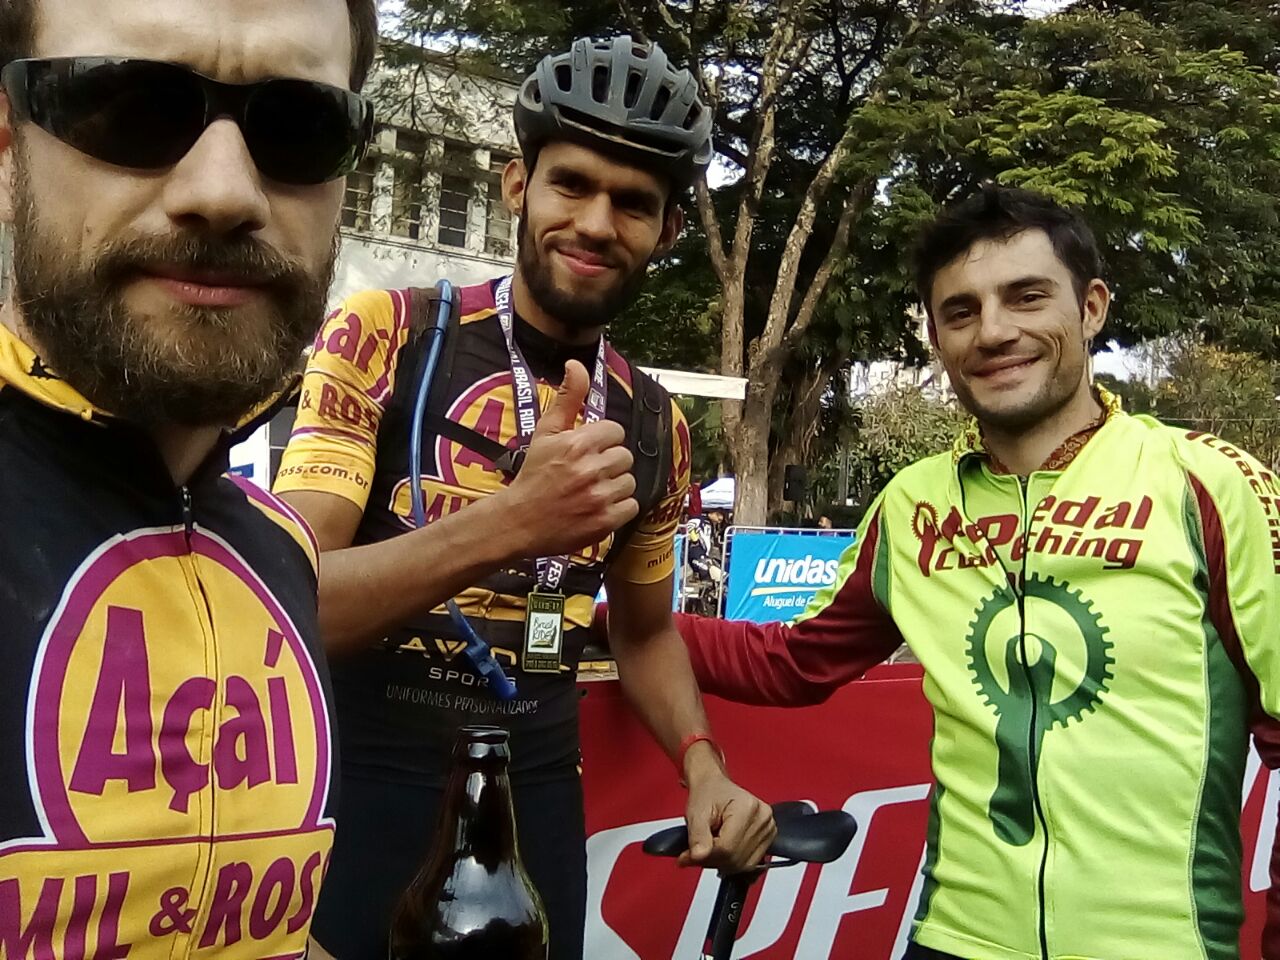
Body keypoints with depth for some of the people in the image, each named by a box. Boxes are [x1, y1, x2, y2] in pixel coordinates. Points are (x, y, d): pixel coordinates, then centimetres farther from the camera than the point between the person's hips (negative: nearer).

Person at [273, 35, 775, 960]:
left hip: (536, 808, 4)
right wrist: (506, 523, -34)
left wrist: (703, 768, -3)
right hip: (358, 791, -3)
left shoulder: (654, 423, 2)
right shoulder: (383, 334, -10)